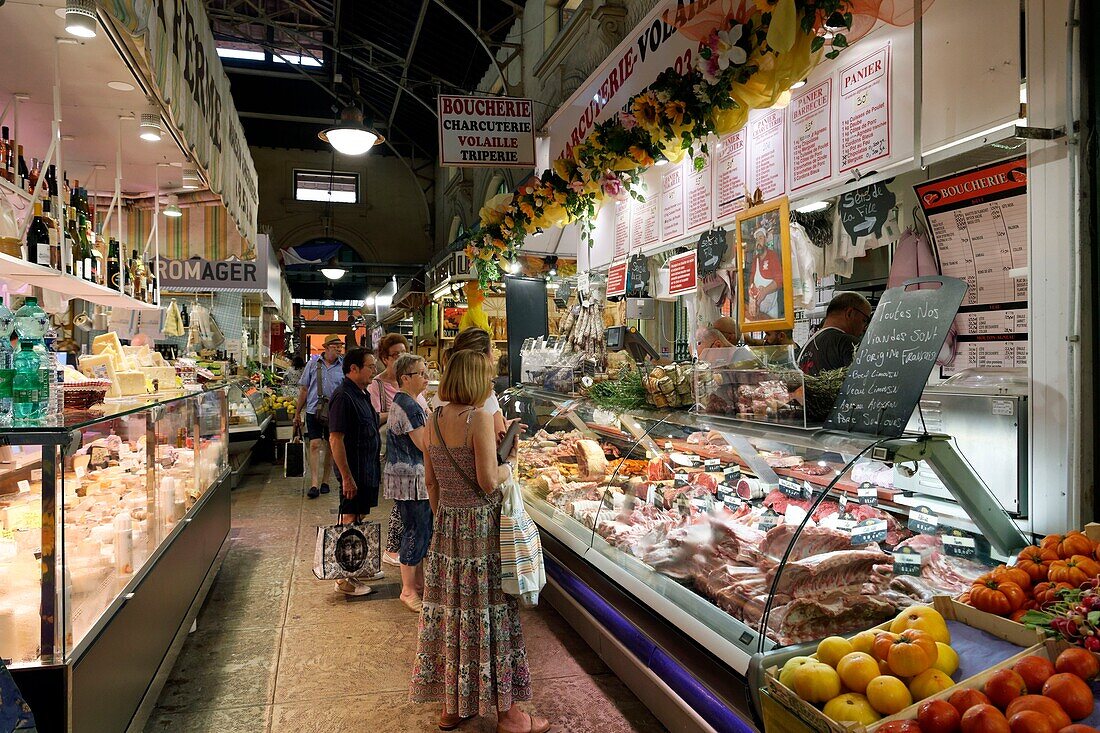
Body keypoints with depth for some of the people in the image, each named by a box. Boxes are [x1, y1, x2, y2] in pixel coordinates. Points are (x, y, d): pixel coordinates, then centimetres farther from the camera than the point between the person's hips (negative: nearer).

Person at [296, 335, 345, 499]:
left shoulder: (343, 366, 2)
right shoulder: (313, 364, 2)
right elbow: (304, 389, 8)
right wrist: (297, 413, 8)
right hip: (313, 410, -1)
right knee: (315, 445, -7)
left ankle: (325, 481, 21)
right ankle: (314, 484, -8)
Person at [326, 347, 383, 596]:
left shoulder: (362, 394, 11)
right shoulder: (343, 396, -19)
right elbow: (335, 439, -23)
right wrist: (346, 477, -23)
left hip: (368, 470, 9)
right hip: (354, 471, -9)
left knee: (360, 518, 18)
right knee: (349, 521, -2)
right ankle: (344, 579, 7)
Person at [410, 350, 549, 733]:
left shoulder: (434, 419, 5)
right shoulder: (479, 418, -16)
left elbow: (430, 480, 10)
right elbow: (488, 481, -19)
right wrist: (511, 462, 0)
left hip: (446, 525, 7)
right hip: (480, 524, -7)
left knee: (449, 609, 15)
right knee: (489, 614, 4)